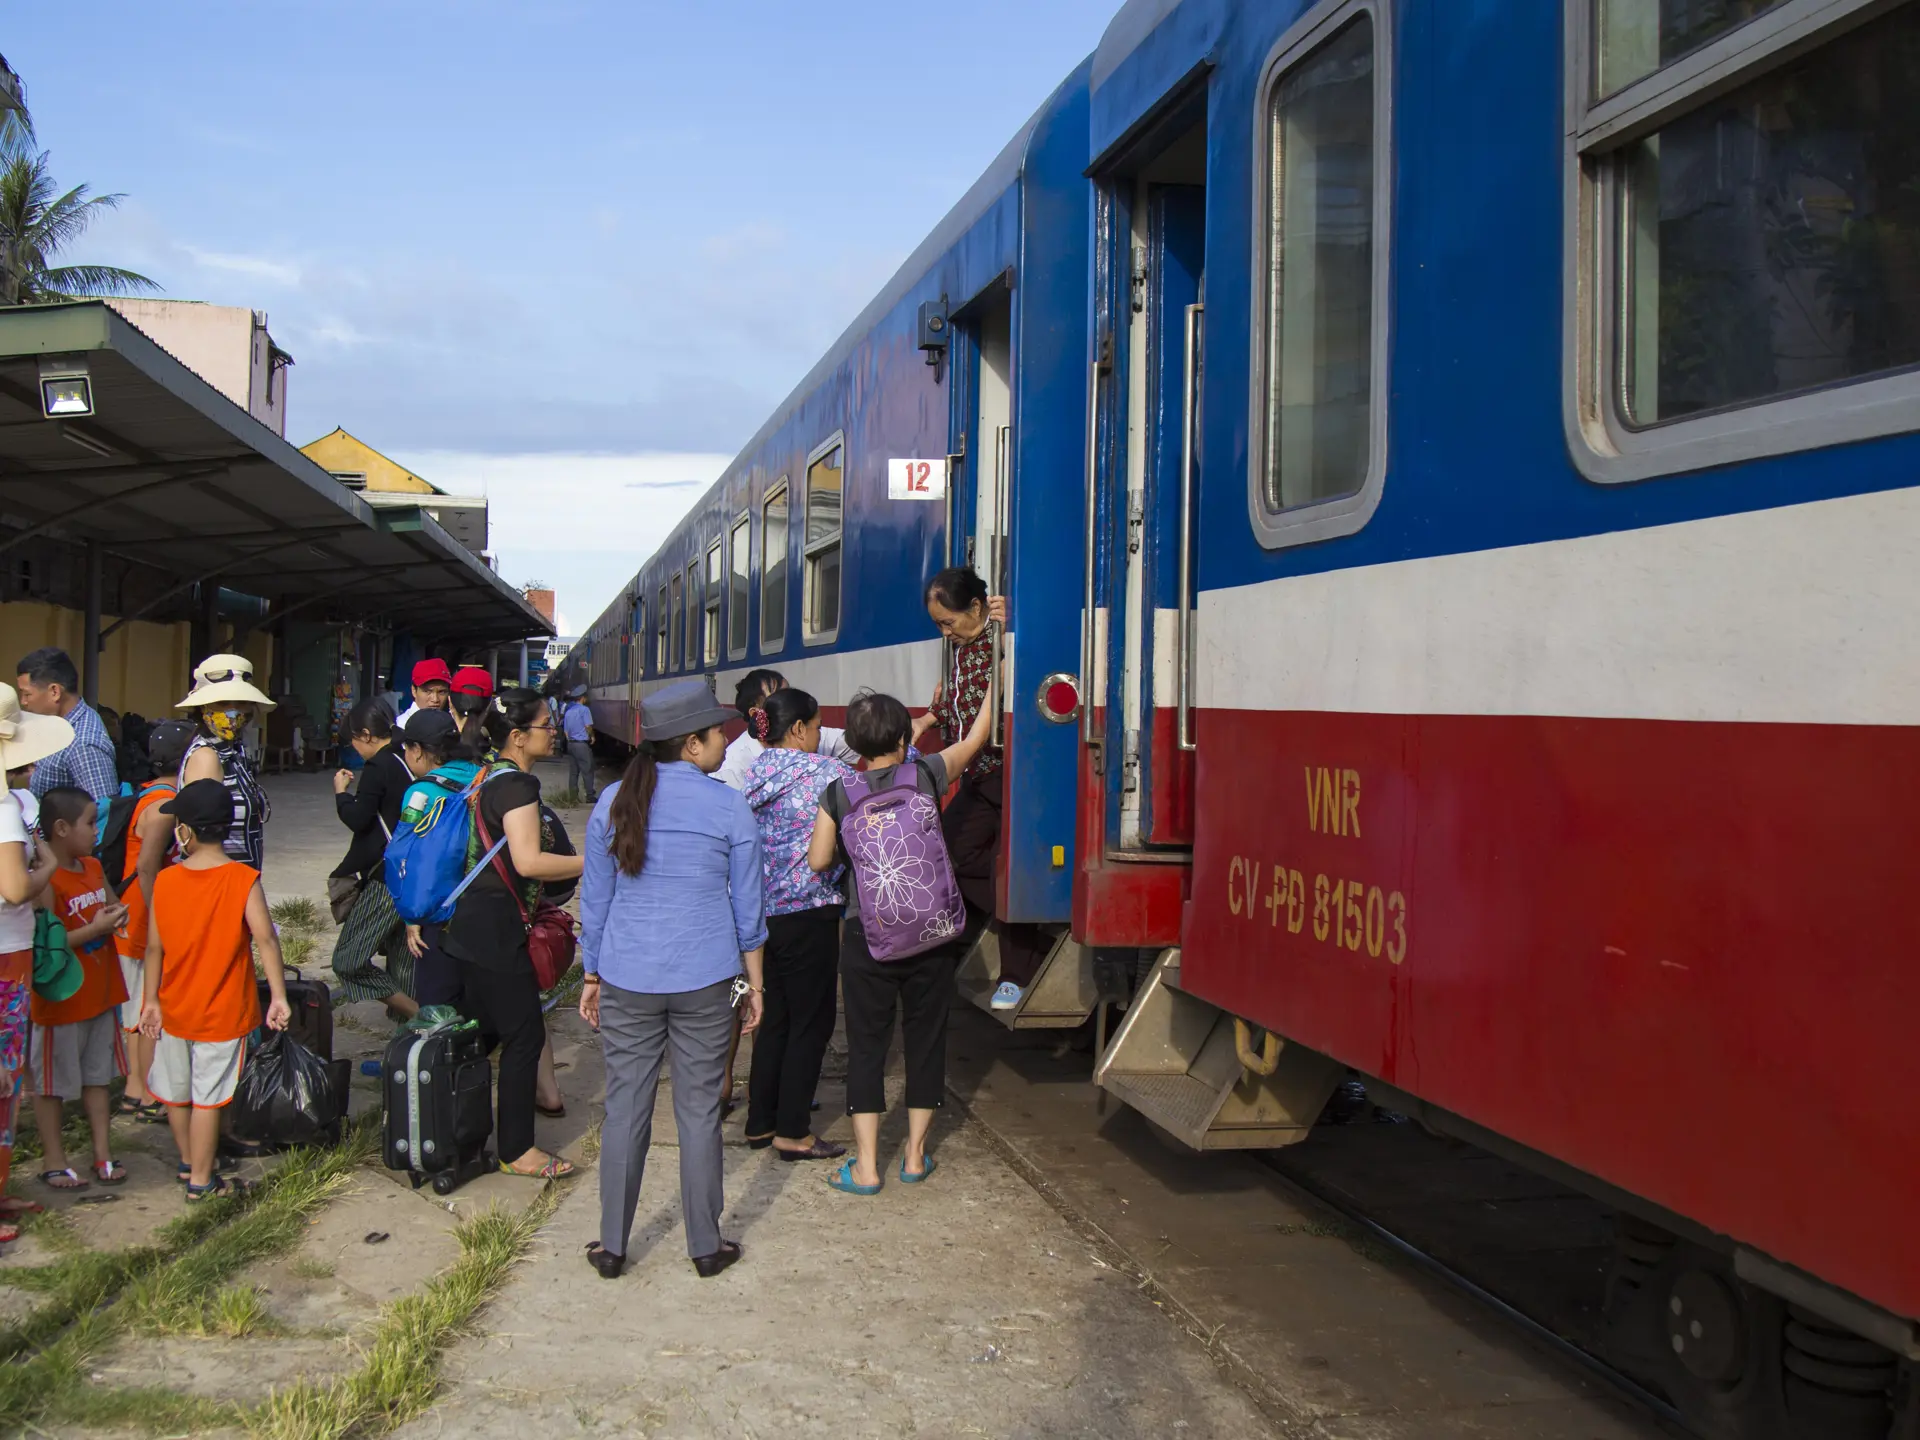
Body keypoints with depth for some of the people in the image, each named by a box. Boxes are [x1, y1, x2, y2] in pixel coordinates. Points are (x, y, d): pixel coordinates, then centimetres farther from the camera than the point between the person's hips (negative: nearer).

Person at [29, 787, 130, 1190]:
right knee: (51, 1082, 8)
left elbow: (112, 905, 22)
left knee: (97, 1075, 16)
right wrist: (95, 928, -24)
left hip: (99, 994, 8)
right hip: (60, 1002, -8)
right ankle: (54, 1161, 19)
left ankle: (103, 1152, 25)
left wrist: (115, 915, 0)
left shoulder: (94, 867, 5)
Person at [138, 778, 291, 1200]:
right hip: (223, 1012, -3)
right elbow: (265, 939, -21)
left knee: (176, 1090, 20)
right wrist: (278, 996, -18)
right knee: (207, 1096, 5)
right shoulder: (243, 880, -15)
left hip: (174, 1009, 3)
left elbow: (154, 947, -3)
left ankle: (188, 1162, 38)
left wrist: (152, 1000, 6)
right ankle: (201, 1181, 14)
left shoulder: (165, 881, -7)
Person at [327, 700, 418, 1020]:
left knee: (348, 961, -5)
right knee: (403, 965, 16)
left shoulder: (377, 767, -13)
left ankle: (421, 1018, -10)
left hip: (386, 879, -9)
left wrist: (341, 792, 0)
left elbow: (358, 819, -15)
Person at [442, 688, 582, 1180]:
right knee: (525, 1035, -1)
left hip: (470, 922, 10)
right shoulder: (517, 784, -17)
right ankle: (518, 1151, 6)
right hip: (496, 928, -10)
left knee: (480, 1031, 17)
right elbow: (528, 860, -26)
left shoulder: (490, 778, 12)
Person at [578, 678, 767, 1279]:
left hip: (626, 981, 2)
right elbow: (748, 908, 0)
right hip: (704, 981, -2)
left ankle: (611, 1246, 18)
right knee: (699, 1111, 8)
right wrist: (754, 983, 10)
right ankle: (706, 1246, 18)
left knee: (625, 1109, 10)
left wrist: (592, 975, 16)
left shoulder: (613, 802, 1)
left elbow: (595, 899, 6)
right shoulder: (730, 808, -5)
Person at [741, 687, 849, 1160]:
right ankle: (792, 1132, 8)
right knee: (811, 1020, 3)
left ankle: (761, 1121, 23)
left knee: (777, 1017, 17)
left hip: (766, 910, 7)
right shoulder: (820, 770, -12)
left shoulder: (756, 773, 9)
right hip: (809, 912, -7)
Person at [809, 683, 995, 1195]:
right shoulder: (926, 775, -4)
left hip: (866, 938, 0)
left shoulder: (838, 794, -3)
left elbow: (818, 860, -1)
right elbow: (974, 740, 10)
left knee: (866, 1045, 6)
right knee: (925, 1041, 13)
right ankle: (915, 1157, 21)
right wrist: (995, 686, 23)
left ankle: (866, 1167, 7)